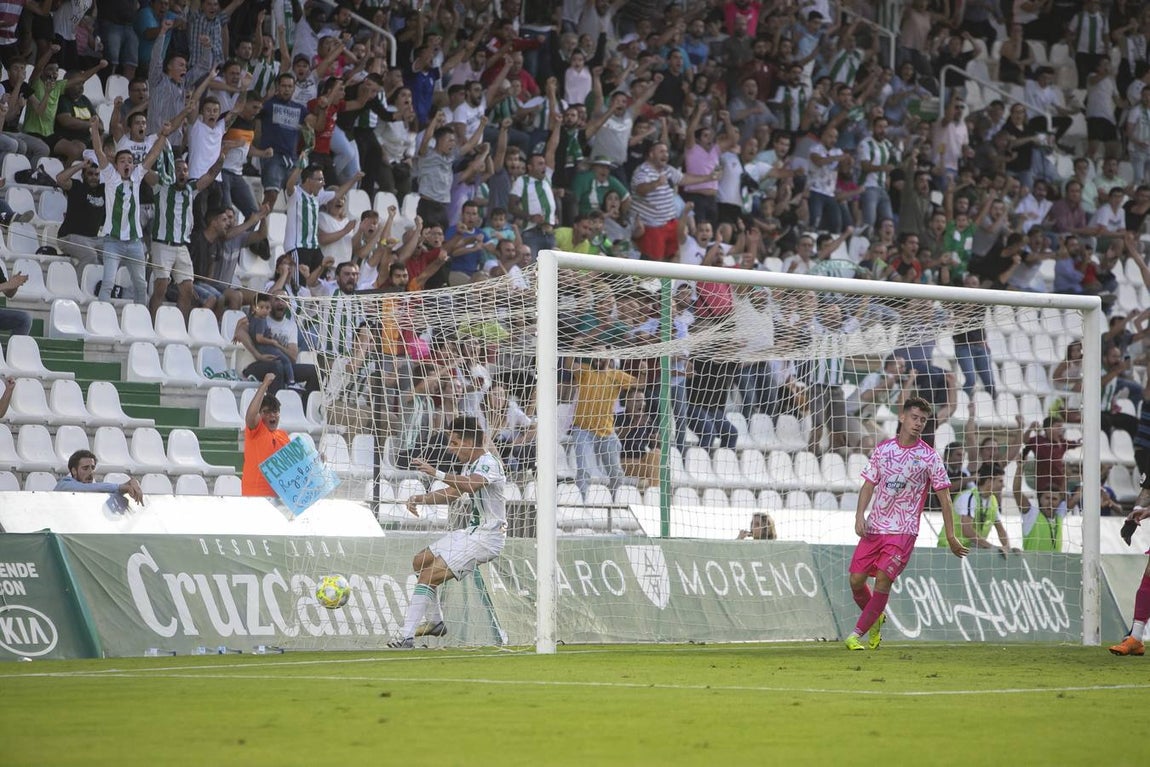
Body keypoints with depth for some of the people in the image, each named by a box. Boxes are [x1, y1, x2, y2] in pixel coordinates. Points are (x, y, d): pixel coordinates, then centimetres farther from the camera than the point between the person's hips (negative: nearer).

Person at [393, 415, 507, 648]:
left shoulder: (488, 463, -17)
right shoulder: (472, 464, 13)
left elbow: (471, 485, -37)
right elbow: (451, 493, 20)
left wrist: (436, 473, -47)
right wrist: (420, 499, 4)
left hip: (487, 537, -10)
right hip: (473, 531, 10)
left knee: (429, 575, -20)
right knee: (420, 562, 19)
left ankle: (407, 637, -24)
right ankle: (435, 622, 28)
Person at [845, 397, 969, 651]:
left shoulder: (930, 457, -3)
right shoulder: (883, 449, 7)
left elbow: (944, 498, 0)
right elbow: (869, 484, 11)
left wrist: (951, 537, -2)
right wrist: (860, 514, -5)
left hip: (903, 532, -4)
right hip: (874, 528, 4)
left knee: (883, 581, -15)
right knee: (856, 580, 0)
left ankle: (857, 634, -4)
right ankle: (876, 619, 29)